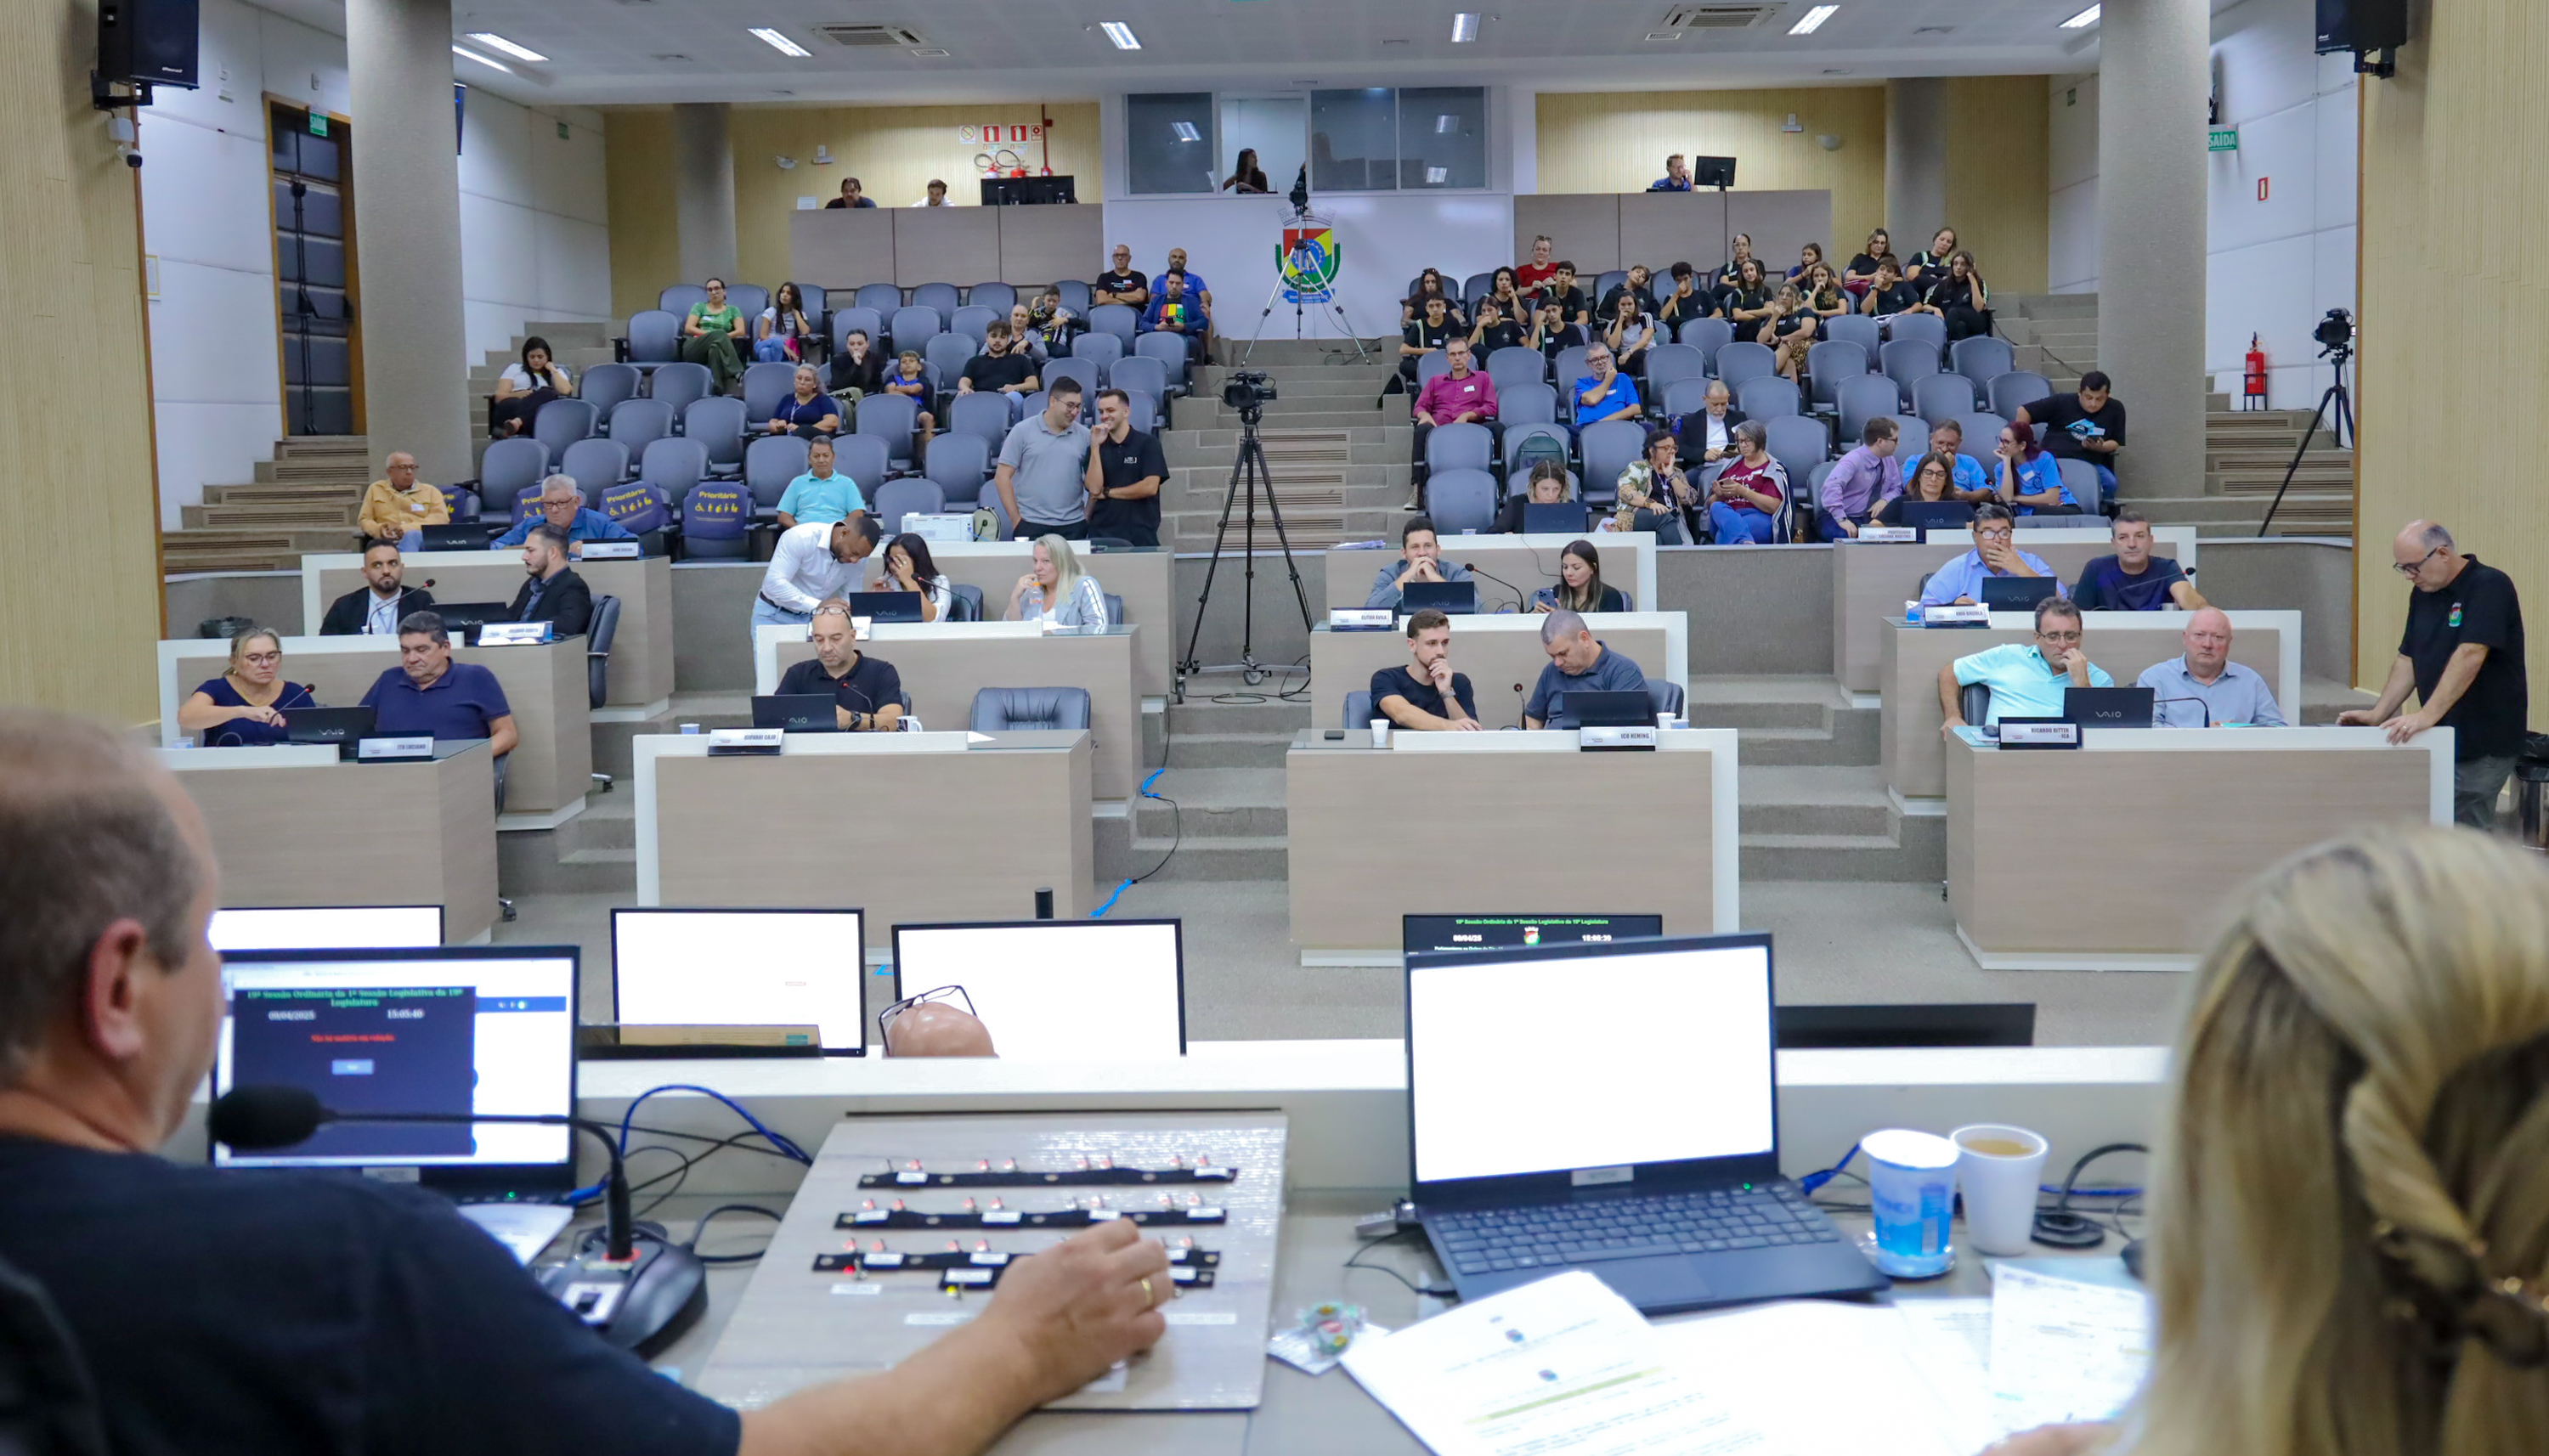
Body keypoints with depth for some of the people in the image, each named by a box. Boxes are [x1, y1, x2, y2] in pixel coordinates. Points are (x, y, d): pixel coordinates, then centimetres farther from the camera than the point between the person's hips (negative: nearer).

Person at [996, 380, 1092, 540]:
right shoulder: (1022, 431, 2)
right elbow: (1002, 477, 0)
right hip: (1030, 525, -2)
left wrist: (1088, 517, 0)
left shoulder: (1084, 436, 7)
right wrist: (1016, 520, -3)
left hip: (1073, 526, 2)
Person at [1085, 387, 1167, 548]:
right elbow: (1094, 488, -4)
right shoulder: (1097, 447, 10)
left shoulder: (1148, 443, 1)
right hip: (1102, 533, 2)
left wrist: (1108, 492, -3)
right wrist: (1095, 447, -9)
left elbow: (1150, 487, -10)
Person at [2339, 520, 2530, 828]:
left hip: (2483, 743, -7)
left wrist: (2427, 716, -33)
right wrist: (2378, 714, 1)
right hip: (2442, 738, 7)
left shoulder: (2489, 587, -15)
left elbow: (2470, 655, -26)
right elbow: (2408, 659, 12)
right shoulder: (2422, 594, 10)